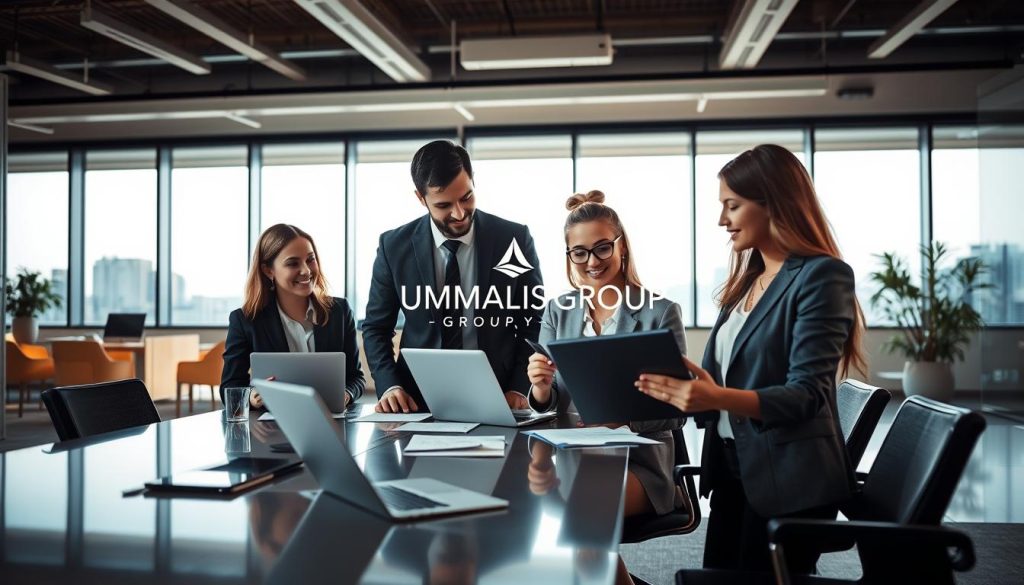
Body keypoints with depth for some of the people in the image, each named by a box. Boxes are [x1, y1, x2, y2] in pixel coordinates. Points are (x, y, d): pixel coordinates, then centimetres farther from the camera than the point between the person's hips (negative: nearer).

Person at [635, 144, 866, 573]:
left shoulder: (822, 275, -13)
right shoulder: (749, 278, 12)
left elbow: (806, 396, -21)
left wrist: (717, 398, -35)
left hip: (789, 480, -8)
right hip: (733, 467, 8)